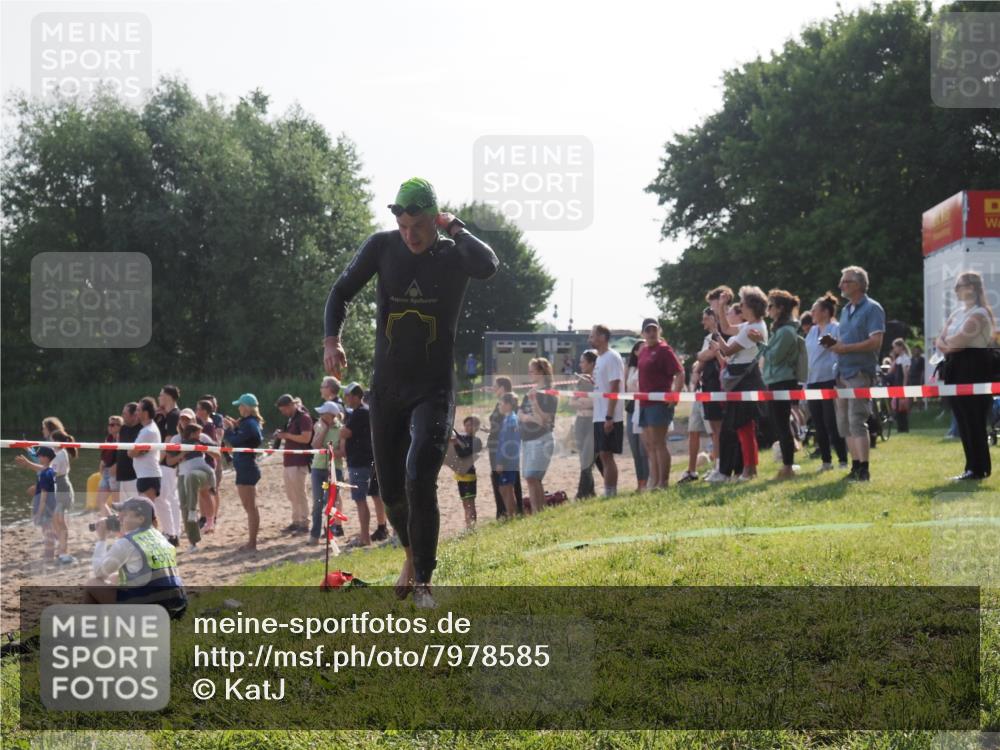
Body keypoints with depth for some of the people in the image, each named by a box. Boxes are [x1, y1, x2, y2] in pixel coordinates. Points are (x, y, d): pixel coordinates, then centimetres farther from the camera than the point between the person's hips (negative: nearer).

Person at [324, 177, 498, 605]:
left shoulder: (454, 254, -8)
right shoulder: (382, 247, -2)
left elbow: (488, 265, -31)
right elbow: (341, 292, 2)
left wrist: (454, 228, -18)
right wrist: (332, 340, -14)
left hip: (434, 389, -3)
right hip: (387, 388, 3)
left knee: (419, 481, -20)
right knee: (391, 489, 10)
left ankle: (423, 582, -10)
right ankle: (412, 555, 39)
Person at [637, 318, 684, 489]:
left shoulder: (664, 349, -8)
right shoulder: (643, 351, 15)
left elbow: (680, 373, -14)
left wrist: (675, 395, -21)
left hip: (660, 403, -8)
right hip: (645, 403, 8)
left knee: (658, 443, -9)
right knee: (649, 444, 10)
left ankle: (663, 482, -6)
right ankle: (653, 482, 15)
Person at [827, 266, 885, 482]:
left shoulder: (872, 309, -7)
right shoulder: (846, 310, 18)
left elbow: (875, 342, -16)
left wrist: (845, 348, -18)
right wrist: (833, 343, 3)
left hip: (860, 372, -9)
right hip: (842, 372, 9)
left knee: (857, 421, -12)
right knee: (844, 423, 9)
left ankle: (863, 469, -11)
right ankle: (855, 467, 16)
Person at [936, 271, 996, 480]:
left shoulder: (979, 314, -12)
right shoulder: (957, 314, 17)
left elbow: (957, 342, -19)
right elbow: (940, 342, 9)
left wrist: (947, 343, 1)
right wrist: (949, 346, -11)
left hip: (974, 369, -9)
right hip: (957, 369, 9)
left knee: (973, 420, -8)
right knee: (963, 421, 9)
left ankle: (978, 469, -4)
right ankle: (974, 466, 15)